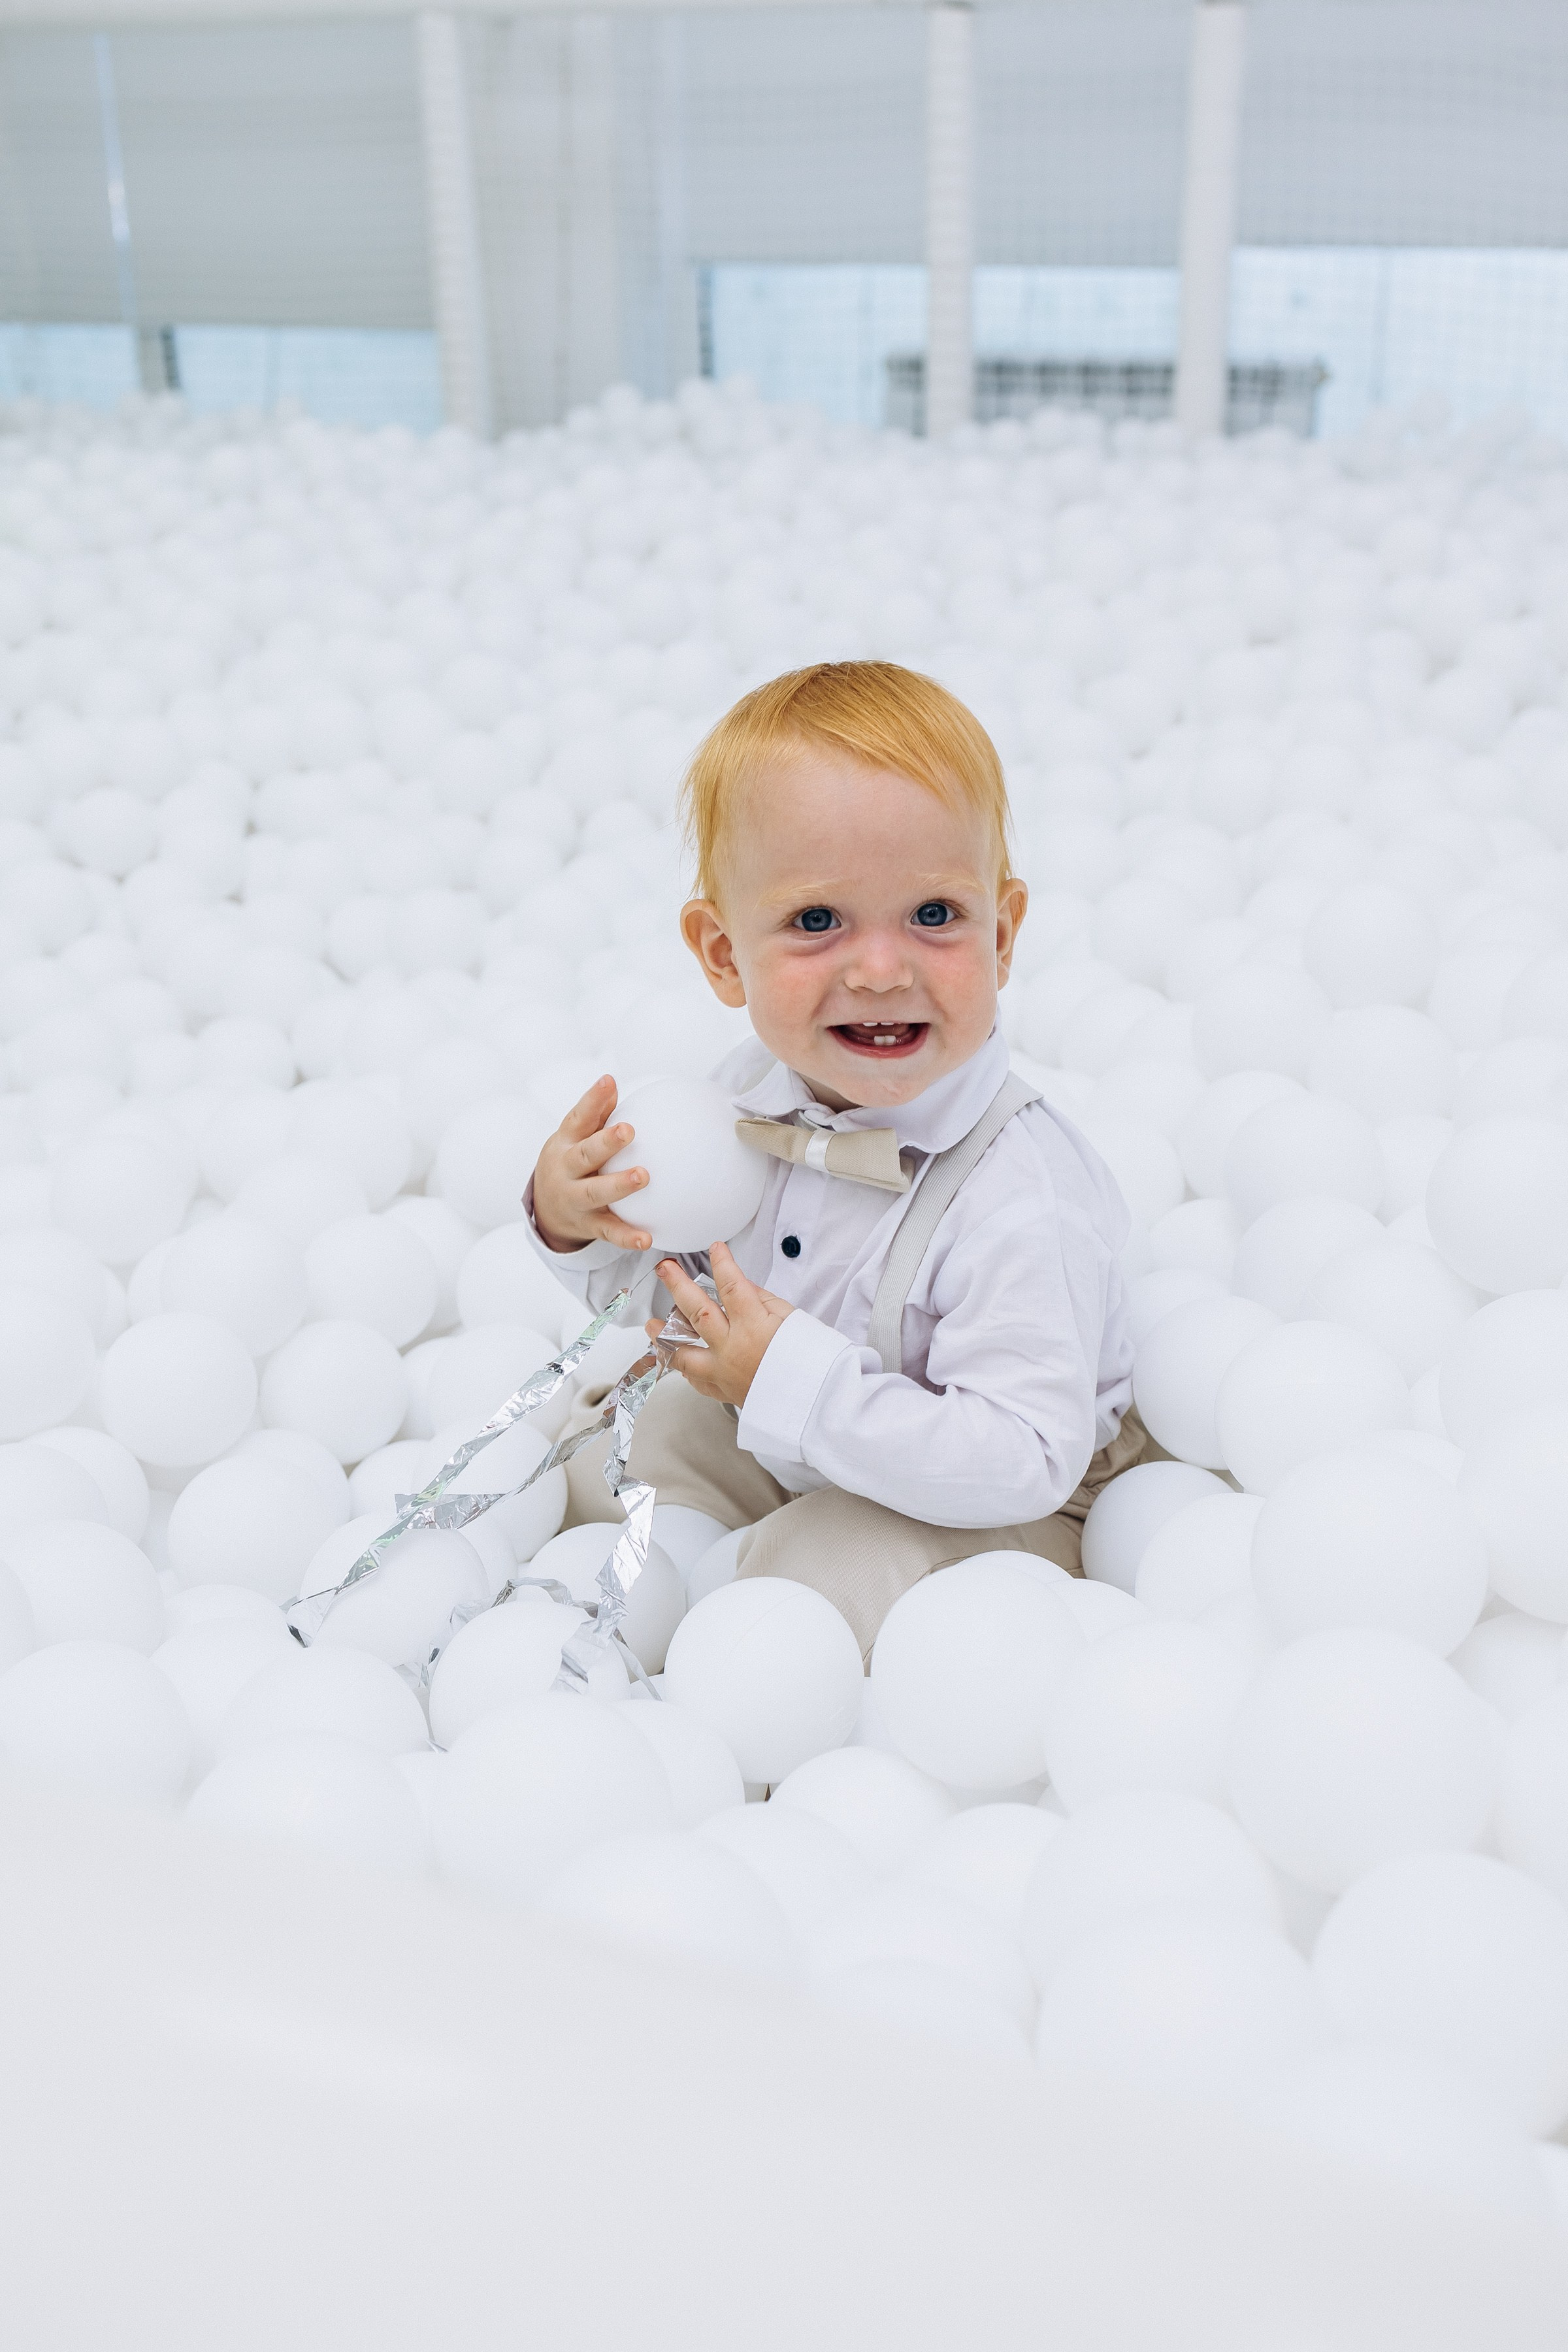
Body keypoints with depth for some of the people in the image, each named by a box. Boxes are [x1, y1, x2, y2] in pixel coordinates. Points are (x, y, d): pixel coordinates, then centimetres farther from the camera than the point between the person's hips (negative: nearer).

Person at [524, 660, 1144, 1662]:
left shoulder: (1021, 1200, -35)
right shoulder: (751, 1093, -13)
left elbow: (1025, 1460, -38)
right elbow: (657, 1274, 3)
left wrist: (795, 1381, -39)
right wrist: (575, 1225, -20)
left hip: (990, 1507, -6)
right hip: (787, 1440, 7)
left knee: (812, 1575, -27)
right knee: (604, 1470, 10)